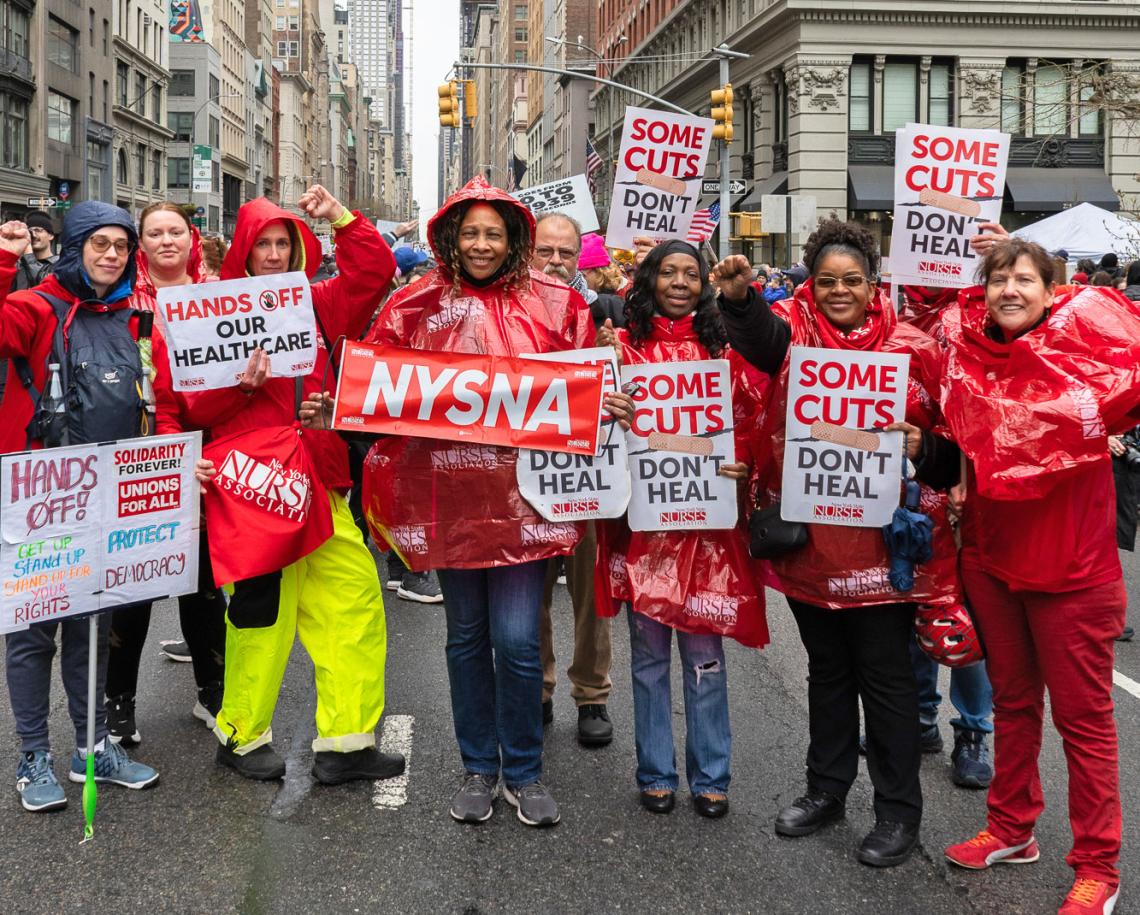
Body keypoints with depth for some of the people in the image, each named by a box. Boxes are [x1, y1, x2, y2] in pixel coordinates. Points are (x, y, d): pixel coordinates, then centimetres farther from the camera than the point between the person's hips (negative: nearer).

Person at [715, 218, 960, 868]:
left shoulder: (913, 348, -3)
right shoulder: (795, 336, 1)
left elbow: (948, 441, 2)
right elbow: (758, 334, -23)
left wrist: (921, 450, -20)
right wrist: (739, 295, -44)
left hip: (881, 541, -3)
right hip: (808, 539, 3)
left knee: (885, 674, 4)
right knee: (827, 669, 17)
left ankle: (899, 810, 18)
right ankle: (827, 788, 33)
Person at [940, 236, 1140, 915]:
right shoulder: (971, 352, 1)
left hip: (1071, 568, -4)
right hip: (991, 558, 5)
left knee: (1083, 714, 3)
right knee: (1012, 701, 18)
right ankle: (1012, 831, 32)